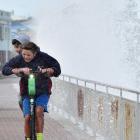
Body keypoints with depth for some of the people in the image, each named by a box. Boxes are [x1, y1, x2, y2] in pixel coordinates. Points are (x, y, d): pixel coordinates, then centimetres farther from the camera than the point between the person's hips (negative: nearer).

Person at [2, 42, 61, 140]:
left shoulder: (43, 57, -11)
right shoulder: (19, 59, -10)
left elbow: (57, 69, -6)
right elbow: (5, 69, -18)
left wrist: (46, 70, -26)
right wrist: (21, 70, -31)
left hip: (43, 91, -1)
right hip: (27, 92, 1)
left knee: (39, 111, -25)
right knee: (28, 117, -10)